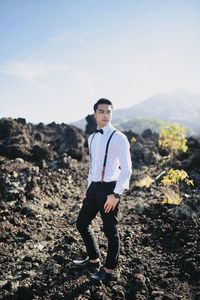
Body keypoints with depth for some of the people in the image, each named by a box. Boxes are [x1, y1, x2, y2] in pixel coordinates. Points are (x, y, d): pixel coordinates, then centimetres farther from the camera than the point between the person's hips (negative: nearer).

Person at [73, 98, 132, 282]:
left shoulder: (118, 137, -11)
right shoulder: (92, 138, 12)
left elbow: (127, 169, -15)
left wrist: (116, 194, -19)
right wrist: (88, 188, 18)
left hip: (109, 188, -8)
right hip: (94, 187, 8)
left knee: (110, 231, 4)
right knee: (82, 224, 16)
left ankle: (109, 270, 24)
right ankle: (94, 260, 37)